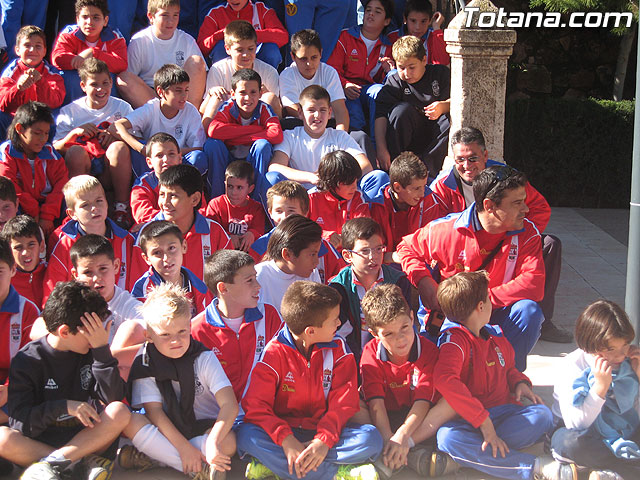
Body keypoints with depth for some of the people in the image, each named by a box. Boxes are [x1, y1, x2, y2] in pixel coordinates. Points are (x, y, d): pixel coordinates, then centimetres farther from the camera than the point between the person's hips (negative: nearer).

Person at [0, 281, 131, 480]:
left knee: (120, 412, -25)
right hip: (39, 441, -2)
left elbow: (113, 399, -11)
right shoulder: (27, 361, -6)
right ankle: (86, 462, -28)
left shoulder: (92, 352, 1)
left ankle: (51, 464, -28)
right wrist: (64, 407, -23)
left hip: (86, 439, 2)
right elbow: (19, 422, -12)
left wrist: (103, 350, -17)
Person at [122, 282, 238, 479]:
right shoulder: (145, 365, -6)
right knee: (131, 422, -28)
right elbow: (154, 411, -13)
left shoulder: (205, 358, -8)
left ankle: (148, 457, -23)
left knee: (228, 443, -33)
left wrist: (212, 442, -34)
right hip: (167, 431, 1)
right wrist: (183, 447, -26)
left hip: (205, 428, 0)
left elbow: (230, 404, -18)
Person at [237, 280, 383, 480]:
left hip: (324, 431, 2)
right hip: (284, 431, -2)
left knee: (372, 438, -25)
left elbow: (344, 404, -6)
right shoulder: (274, 353, -7)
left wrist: (324, 441, -24)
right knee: (247, 435, -32)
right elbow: (255, 405, -14)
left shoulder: (338, 349, 1)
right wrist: (286, 440, -30)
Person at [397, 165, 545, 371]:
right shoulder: (447, 229, -13)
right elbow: (407, 247, 5)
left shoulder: (527, 233, -10)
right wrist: (424, 282, -14)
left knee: (528, 310, -30)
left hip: (495, 315, 2)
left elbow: (533, 284, -22)